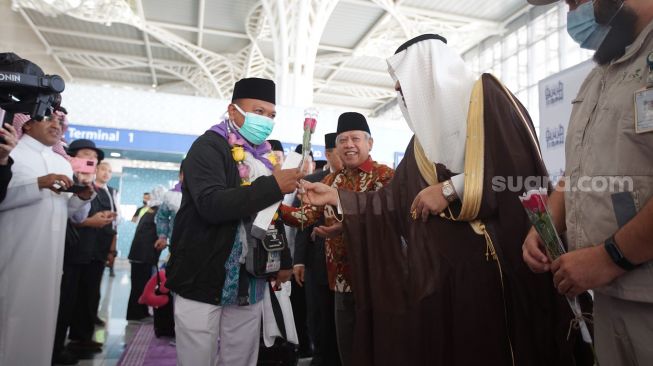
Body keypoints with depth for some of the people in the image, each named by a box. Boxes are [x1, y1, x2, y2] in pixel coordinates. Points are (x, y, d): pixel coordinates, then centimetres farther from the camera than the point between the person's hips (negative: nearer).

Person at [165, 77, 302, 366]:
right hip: (203, 280, -6)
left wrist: (284, 260, 14)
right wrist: (273, 186, -27)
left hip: (250, 285, 6)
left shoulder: (264, 156, 13)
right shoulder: (209, 146, -9)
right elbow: (211, 205, -26)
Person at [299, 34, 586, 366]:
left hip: (497, 258, -6)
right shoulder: (424, 137, 18)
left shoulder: (486, 95, 0)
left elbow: (522, 167, -14)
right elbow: (396, 201, 13)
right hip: (438, 266, 6)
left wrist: (450, 190, -12)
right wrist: (336, 196, 11)